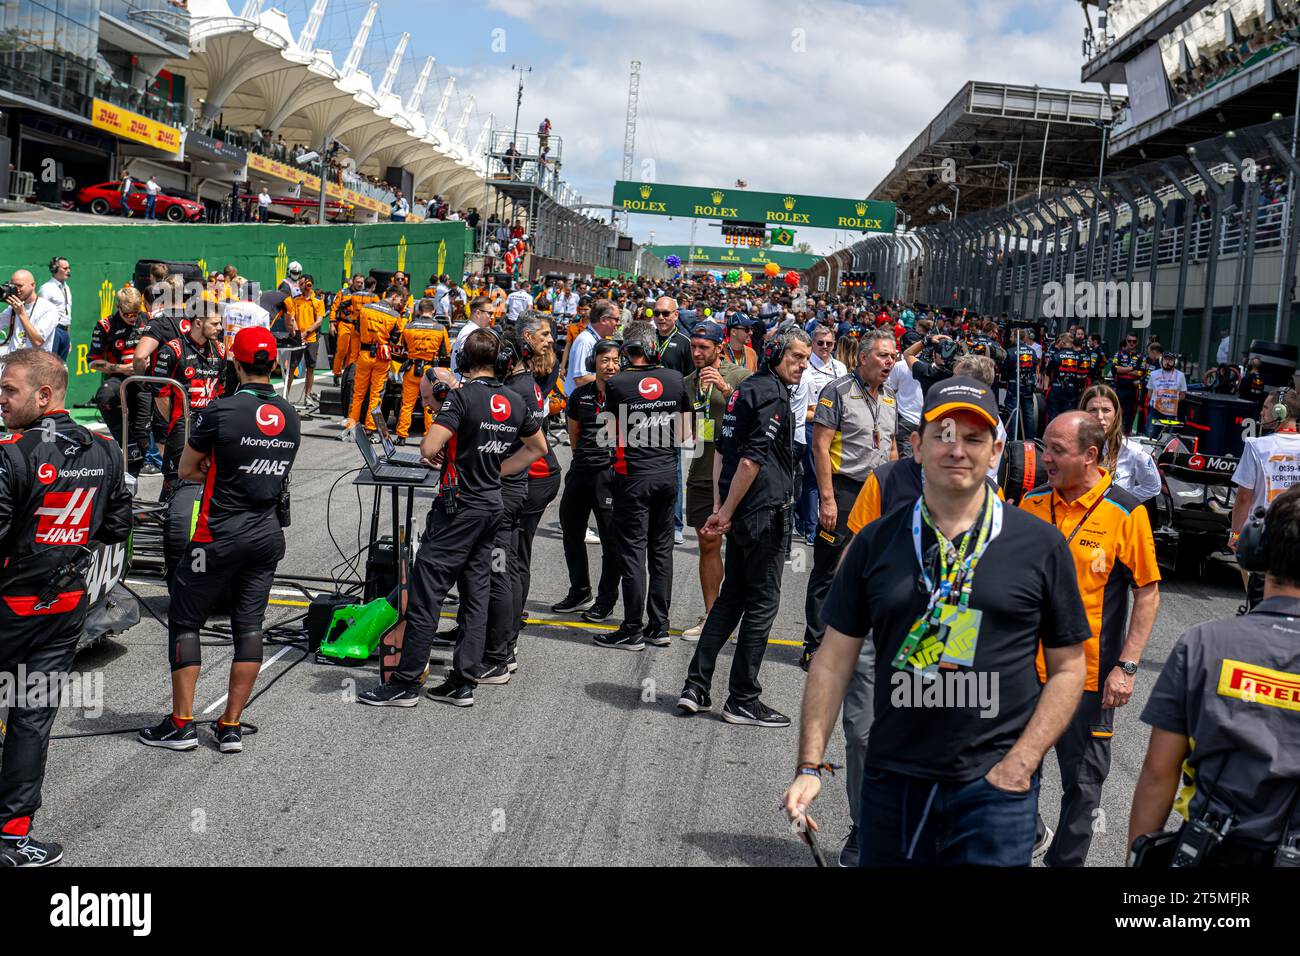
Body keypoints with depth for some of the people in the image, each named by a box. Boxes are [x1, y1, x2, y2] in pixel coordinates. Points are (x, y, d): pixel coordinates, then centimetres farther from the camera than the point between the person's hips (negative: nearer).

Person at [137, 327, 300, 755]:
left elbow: (186, 470, -3)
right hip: (269, 535, 5)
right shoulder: (290, 416, 3)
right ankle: (231, 726, 12)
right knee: (249, 626, 8)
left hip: (220, 536, -5)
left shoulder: (219, 411, -14)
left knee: (185, 620, 8)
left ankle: (181, 723, 10)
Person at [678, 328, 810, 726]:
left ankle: (696, 686, 15)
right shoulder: (773, 394, -14)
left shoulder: (745, 387, 15)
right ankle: (742, 700, 6)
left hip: (742, 513, 9)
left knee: (731, 597, 16)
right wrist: (726, 511, -14)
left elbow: (722, 450, 15)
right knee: (762, 603, 0)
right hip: (766, 513, -9)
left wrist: (721, 507, 11)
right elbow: (753, 458, -21)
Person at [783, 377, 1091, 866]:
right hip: (890, 782, 2)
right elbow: (834, 660, 4)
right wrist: (810, 766, -3)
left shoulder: (1040, 546, -1)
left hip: (994, 785, -2)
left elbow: (1068, 668, 3)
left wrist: (1021, 764, -8)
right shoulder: (876, 542, 3)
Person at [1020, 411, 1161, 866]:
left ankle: (1066, 858, 27)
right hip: (1027, 664, 4)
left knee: (1082, 780, 9)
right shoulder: (1032, 503, 2)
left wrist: (1127, 666, -12)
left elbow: (1147, 592, -8)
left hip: (1090, 673, -4)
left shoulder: (1126, 513, -11)